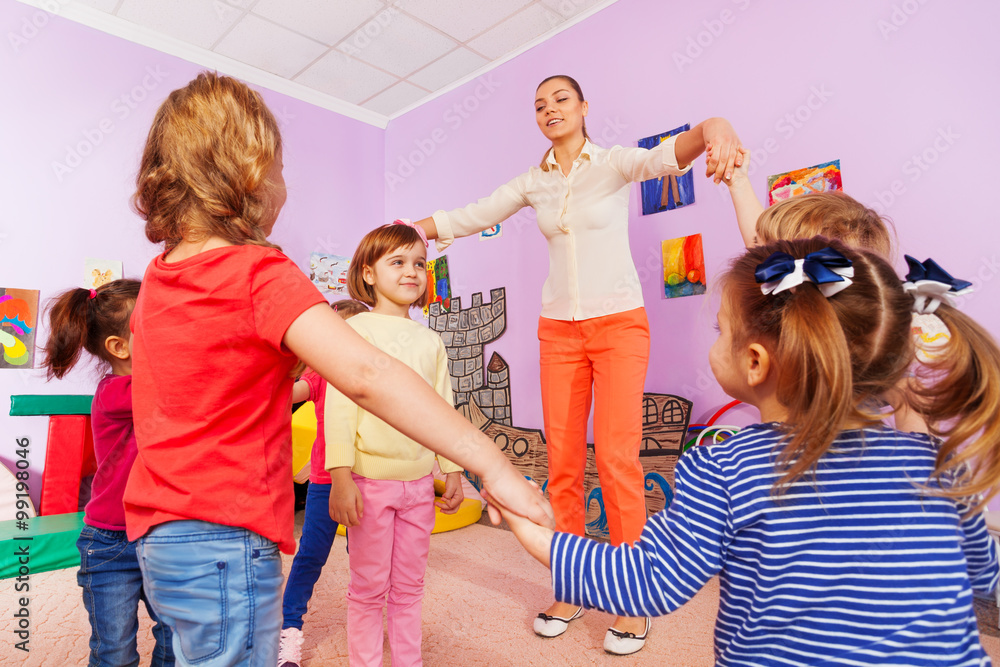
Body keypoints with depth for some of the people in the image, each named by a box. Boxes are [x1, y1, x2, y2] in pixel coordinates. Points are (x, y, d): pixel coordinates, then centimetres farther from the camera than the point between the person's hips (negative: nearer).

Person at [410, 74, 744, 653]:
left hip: (620, 323, -3)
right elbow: (466, 218, 9)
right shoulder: (533, 182, 10)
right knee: (563, 462, 4)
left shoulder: (613, 162, 0)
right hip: (560, 330, 4)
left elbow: (666, 155, -20)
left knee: (617, 458, -8)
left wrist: (711, 128, -42)